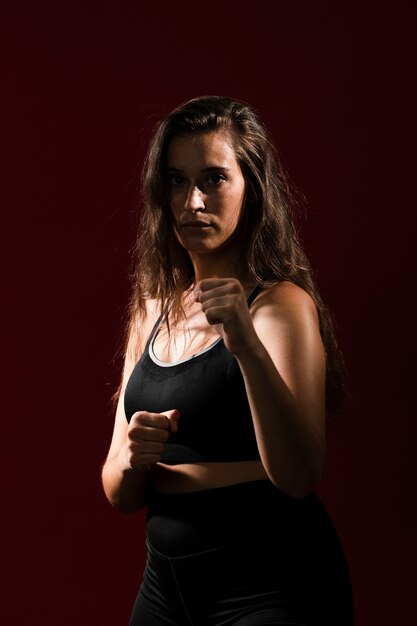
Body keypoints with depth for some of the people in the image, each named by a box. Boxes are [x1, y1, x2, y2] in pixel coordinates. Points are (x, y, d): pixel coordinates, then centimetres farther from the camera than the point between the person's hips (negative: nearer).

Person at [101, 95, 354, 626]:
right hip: (167, 581, 6)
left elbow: (299, 477, -24)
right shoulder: (153, 311, 6)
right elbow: (120, 496, 7)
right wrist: (131, 458, -14)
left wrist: (246, 344, -34)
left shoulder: (281, 303, -12)